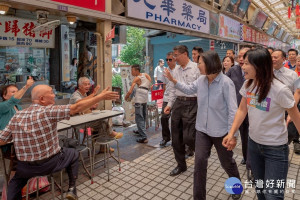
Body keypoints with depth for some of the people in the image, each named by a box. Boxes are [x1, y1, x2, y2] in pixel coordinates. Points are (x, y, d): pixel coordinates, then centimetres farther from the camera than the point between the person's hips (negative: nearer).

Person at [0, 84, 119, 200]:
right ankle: (72, 189, 24)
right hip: (51, 164, -4)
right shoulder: (48, 111, -19)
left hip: (25, 167, 5)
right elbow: (76, 108, -22)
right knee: (73, 154, 25)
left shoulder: (16, 117, -4)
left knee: (17, 180, 37)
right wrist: (101, 96, -19)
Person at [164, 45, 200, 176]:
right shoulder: (175, 70, 13)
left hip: (191, 104, -6)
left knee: (188, 137, -8)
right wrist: (169, 104, 12)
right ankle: (181, 165, 29)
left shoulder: (196, 68, -7)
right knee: (176, 137, 10)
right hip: (177, 103, 7)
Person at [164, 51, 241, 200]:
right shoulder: (201, 80, -1)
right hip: (202, 129, 4)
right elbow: (188, 89, 19)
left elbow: (233, 110, -18)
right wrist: (173, 80, 9)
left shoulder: (226, 82, -19)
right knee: (199, 161, 3)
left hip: (221, 131, -4)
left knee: (227, 162, 17)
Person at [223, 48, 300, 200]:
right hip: (253, 143, 6)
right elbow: (242, 110, 0)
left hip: (276, 149, -5)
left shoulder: (279, 90, -23)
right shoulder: (248, 84, -5)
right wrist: (231, 133, -9)